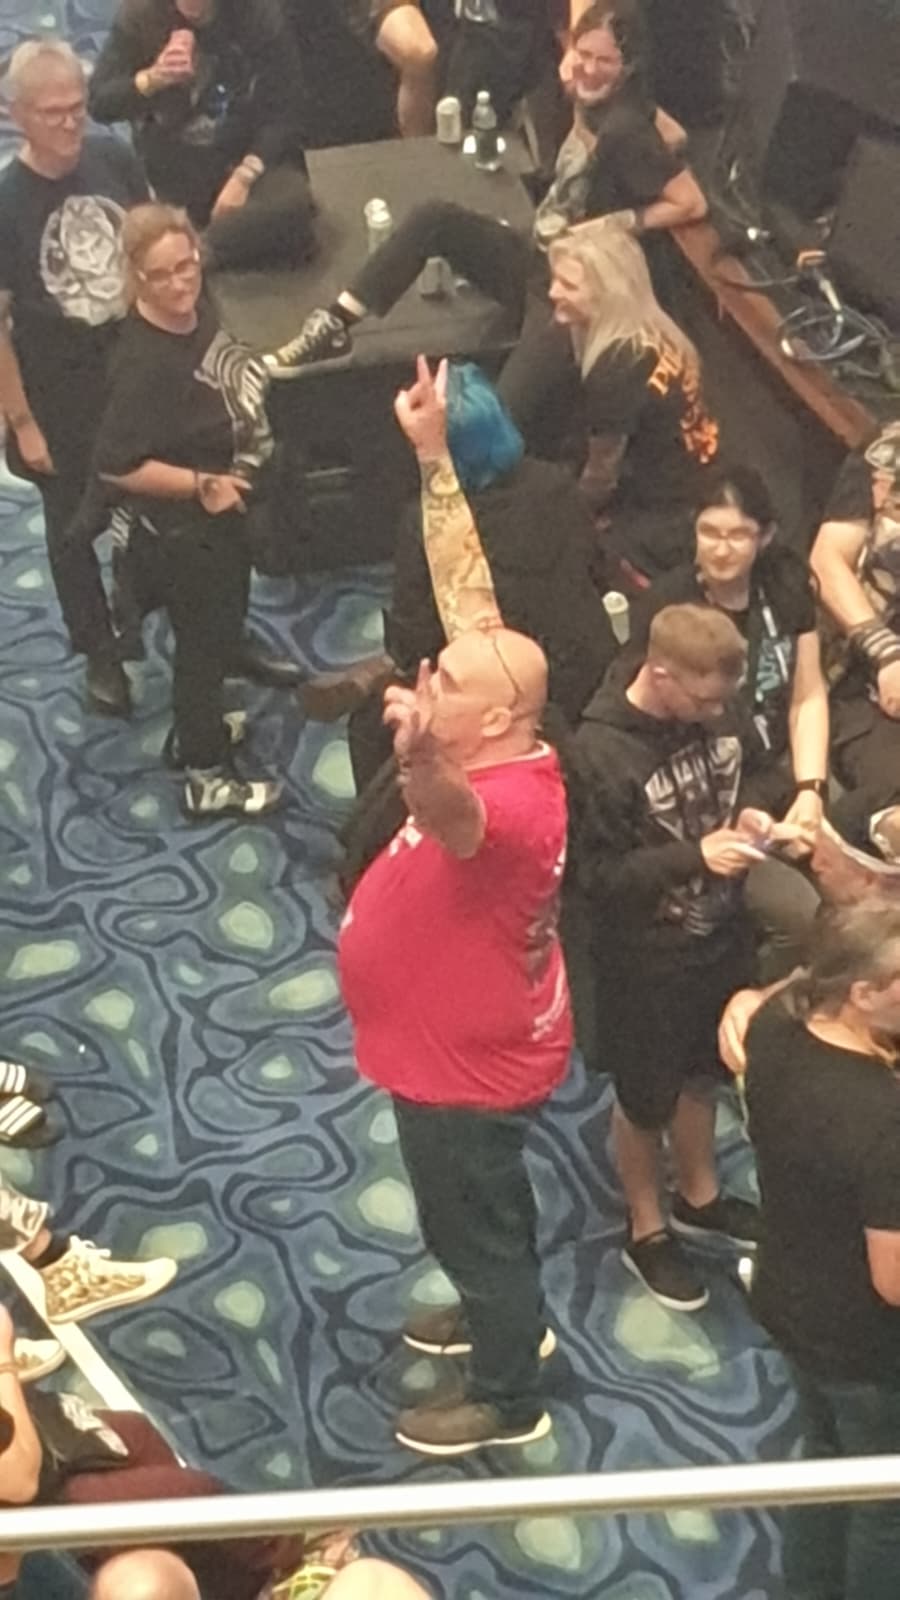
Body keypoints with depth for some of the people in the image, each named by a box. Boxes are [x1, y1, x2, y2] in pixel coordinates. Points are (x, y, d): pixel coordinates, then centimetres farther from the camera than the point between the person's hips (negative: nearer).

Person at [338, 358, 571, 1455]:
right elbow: (467, 590, -9)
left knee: (468, 1223, 14)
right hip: (470, 1037, 9)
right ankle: (507, 1316, 56)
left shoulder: (509, 802, -38)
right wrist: (436, 455, -11)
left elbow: (454, 815, -64)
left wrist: (418, 764, -87)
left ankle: (507, 1401, 36)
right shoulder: (491, 745, -14)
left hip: (467, 1062, -9)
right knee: (486, 1206, 31)